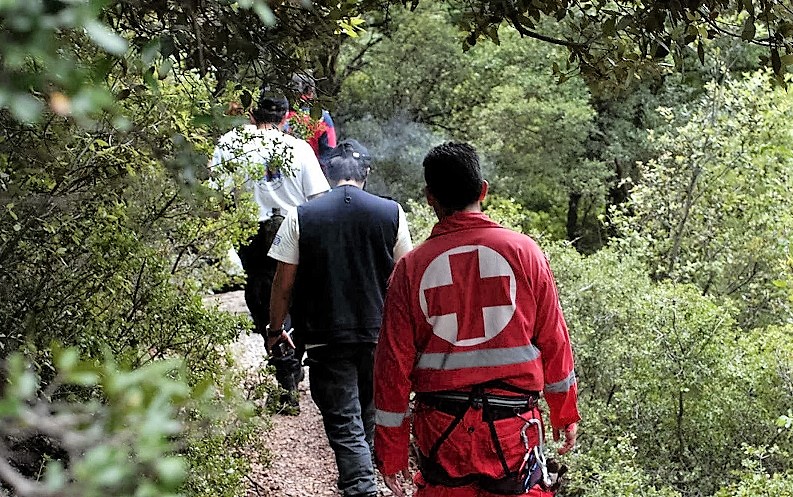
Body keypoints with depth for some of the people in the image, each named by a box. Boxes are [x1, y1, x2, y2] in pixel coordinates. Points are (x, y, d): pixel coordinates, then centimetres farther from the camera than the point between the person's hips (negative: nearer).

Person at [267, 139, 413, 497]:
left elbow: (283, 283, -4)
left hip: (326, 339, -2)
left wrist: (275, 329, 10)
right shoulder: (391, 213, -3)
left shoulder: (301, 217, -6)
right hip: (378, 335, 3)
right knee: (369, 416, 22)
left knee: (345, 426, 2)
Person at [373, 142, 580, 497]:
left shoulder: (412, 267, -3)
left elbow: (394, 362, -1)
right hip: (513, 427, -1)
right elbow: (553, 341, 1)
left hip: (441, 428, 1)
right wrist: (565, 414, 14)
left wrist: (389, 454, 8)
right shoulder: (523, 251, -4)